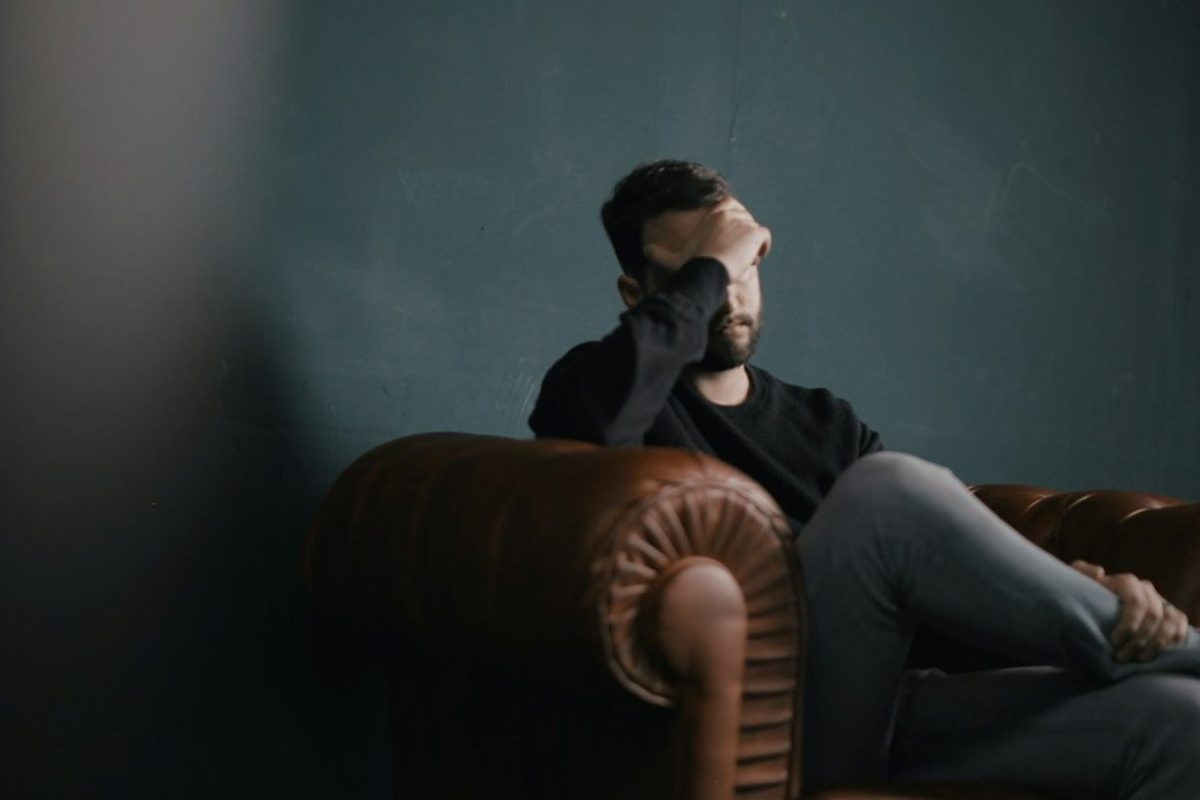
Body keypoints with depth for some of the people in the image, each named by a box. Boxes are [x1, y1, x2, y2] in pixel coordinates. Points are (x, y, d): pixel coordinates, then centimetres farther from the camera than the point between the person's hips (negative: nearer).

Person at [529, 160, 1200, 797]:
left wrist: (1093, 588, -9)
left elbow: (963, 548, 12)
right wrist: (706, 269, -7)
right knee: (888, 488, -29)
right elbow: (596, 423, -19)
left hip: (887, 713, 5)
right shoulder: (605, 384, 8)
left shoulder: (825, 422, 24)